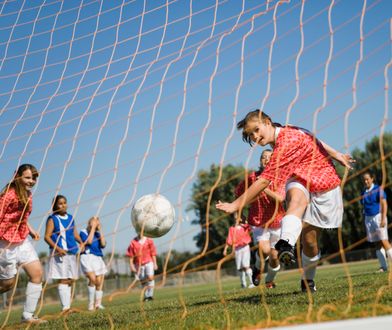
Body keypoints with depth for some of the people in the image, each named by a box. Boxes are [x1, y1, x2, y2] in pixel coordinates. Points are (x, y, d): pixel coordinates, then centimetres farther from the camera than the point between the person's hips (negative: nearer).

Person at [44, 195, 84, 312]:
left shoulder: (70, 218, 13)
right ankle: (65, 307, -10)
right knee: (63, 280, -10)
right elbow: (47, 237, -10)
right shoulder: (52, 219, -5)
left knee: (71, 280, 8)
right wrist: (57, 248, -22)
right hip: (60, 253, -7)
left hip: (72, 252, 7)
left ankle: (67, 306, 14)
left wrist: (81, 242, 0)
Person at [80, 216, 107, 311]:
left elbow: (103, 244, 2)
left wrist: (100, 230, 2)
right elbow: (89, 241, -14)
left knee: (99, 282, -2)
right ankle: (91, 304, -15)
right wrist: (93, 228, -6)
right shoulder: (83, 232, 4)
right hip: (87, 257, -6)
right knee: (92, 279, -23)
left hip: (98, 258, 6)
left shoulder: (97, 234, 16)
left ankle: (98, 304, 6)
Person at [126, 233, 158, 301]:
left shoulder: (149, 241, 4)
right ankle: (146, 296, 20)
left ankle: (150, 295, -16)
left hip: (148, 262, -1)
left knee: (150, 277, -21)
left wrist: (155, 263, 4)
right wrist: (131, 265, -2)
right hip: (139, 264, 1)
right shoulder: (133, 242, 0)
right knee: (143, 281, 7)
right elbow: (131, 255, 3)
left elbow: (153, 253, 7)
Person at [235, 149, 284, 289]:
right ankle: (258, 267, 8)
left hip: (276, 222, 1)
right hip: (258, 222, -1)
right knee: (264, 250, -25)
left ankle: (269, 280, 35)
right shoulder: (252, 177, -7)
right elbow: (238, 192, 9)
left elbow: (280, 198, -23)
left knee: (274, 256, 6)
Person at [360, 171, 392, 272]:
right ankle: (383, 266, 6)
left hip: (378, 216, -5)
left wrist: (383, 219, -21)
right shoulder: (363, 193, 11)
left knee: (384, 241, -14)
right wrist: (365, 221, 15)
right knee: (377, 243, 4)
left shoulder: (378, 189, -6)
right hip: (368, 218, 5)